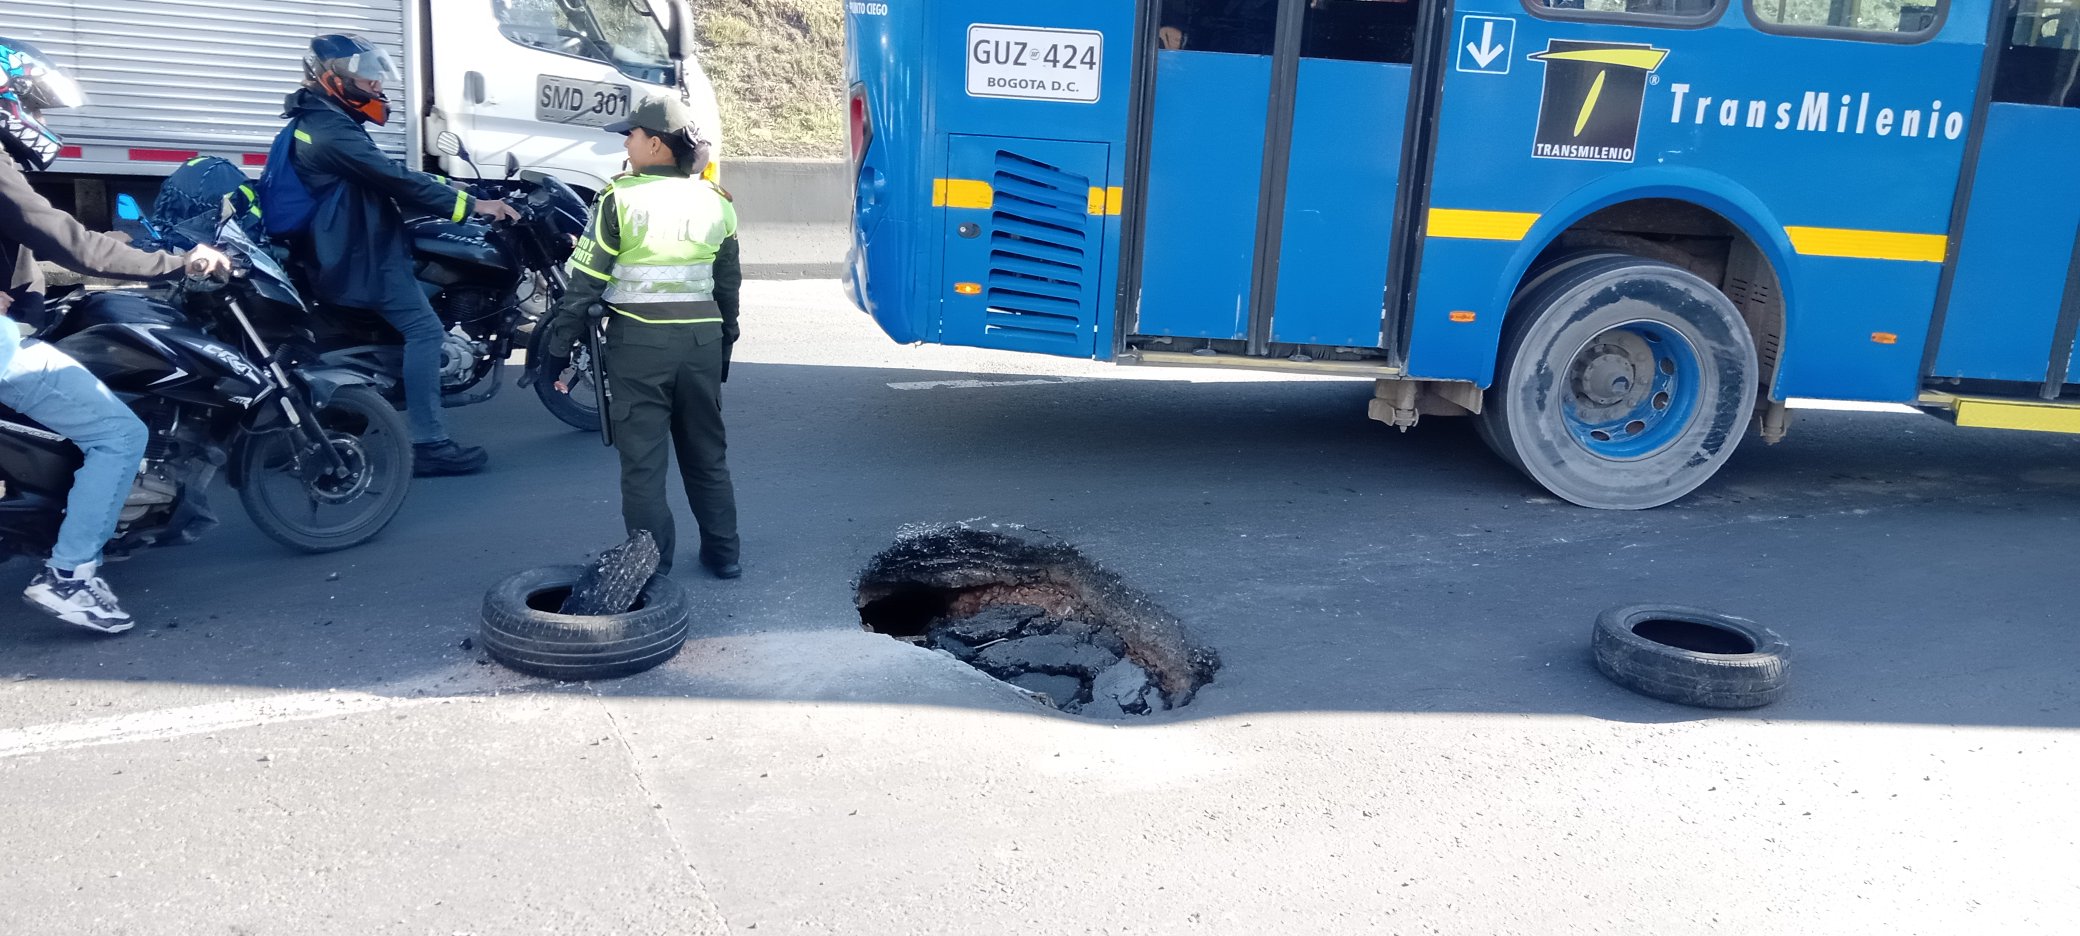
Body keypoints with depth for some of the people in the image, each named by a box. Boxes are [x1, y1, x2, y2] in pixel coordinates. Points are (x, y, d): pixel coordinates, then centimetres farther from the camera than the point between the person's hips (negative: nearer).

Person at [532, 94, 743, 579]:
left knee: (643, 457, 2)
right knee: (707, 453, 16)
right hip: (703, 338, 5)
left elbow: (585, 284, -8)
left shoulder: (621, 199, -7)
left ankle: (651, 564, 4)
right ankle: (723, 554, 23)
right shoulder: (715, 202, 8)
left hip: (639, 339, -5)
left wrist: (557, 348, -1)